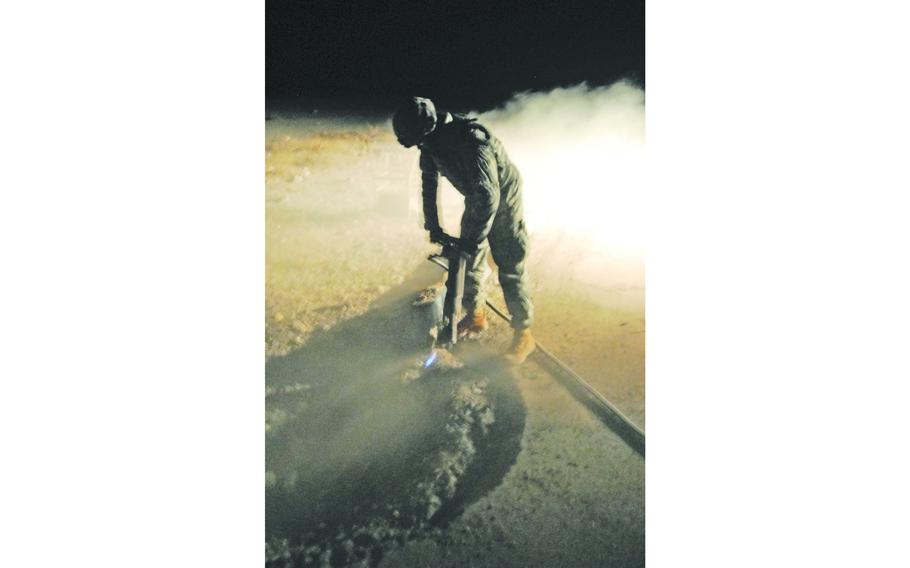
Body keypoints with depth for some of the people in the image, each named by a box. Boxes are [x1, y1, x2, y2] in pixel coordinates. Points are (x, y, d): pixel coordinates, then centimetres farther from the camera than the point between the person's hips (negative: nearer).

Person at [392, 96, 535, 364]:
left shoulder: (471, 141, -38)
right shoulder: (430, 142, -13)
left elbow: (489, 195, -36)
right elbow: (429, 183, 2)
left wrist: (473, 239, -29)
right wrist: (433, 225, 3)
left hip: (502, 198, -7)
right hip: (476, 198, 7)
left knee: (510, 266, -6)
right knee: (467, 259, 10)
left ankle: (523, 333, 5)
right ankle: (475, 316, 29)